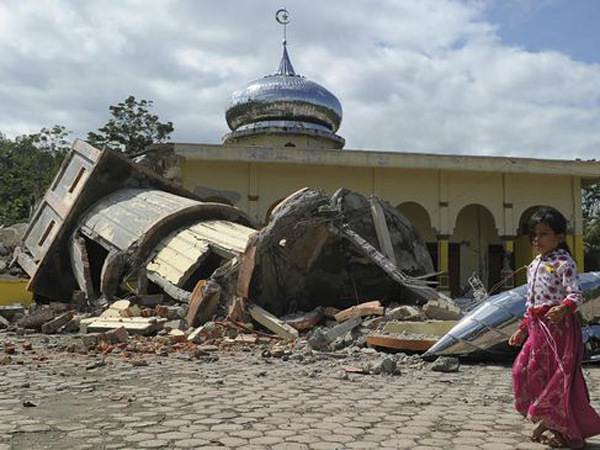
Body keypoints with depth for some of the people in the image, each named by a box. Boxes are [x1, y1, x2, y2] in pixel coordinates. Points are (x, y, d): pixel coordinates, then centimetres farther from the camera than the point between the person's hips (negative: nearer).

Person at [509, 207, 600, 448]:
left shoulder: (563, 263, -9)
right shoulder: (534, 265, 16)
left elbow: (576, 294, -19)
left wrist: (563, 309, -39)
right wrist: (522, 329, 21)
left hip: (560, 324, -8)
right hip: (538, 327, 8)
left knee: (561, 377, -4)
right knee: (525, 369, 3)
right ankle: (548, 422, 19)